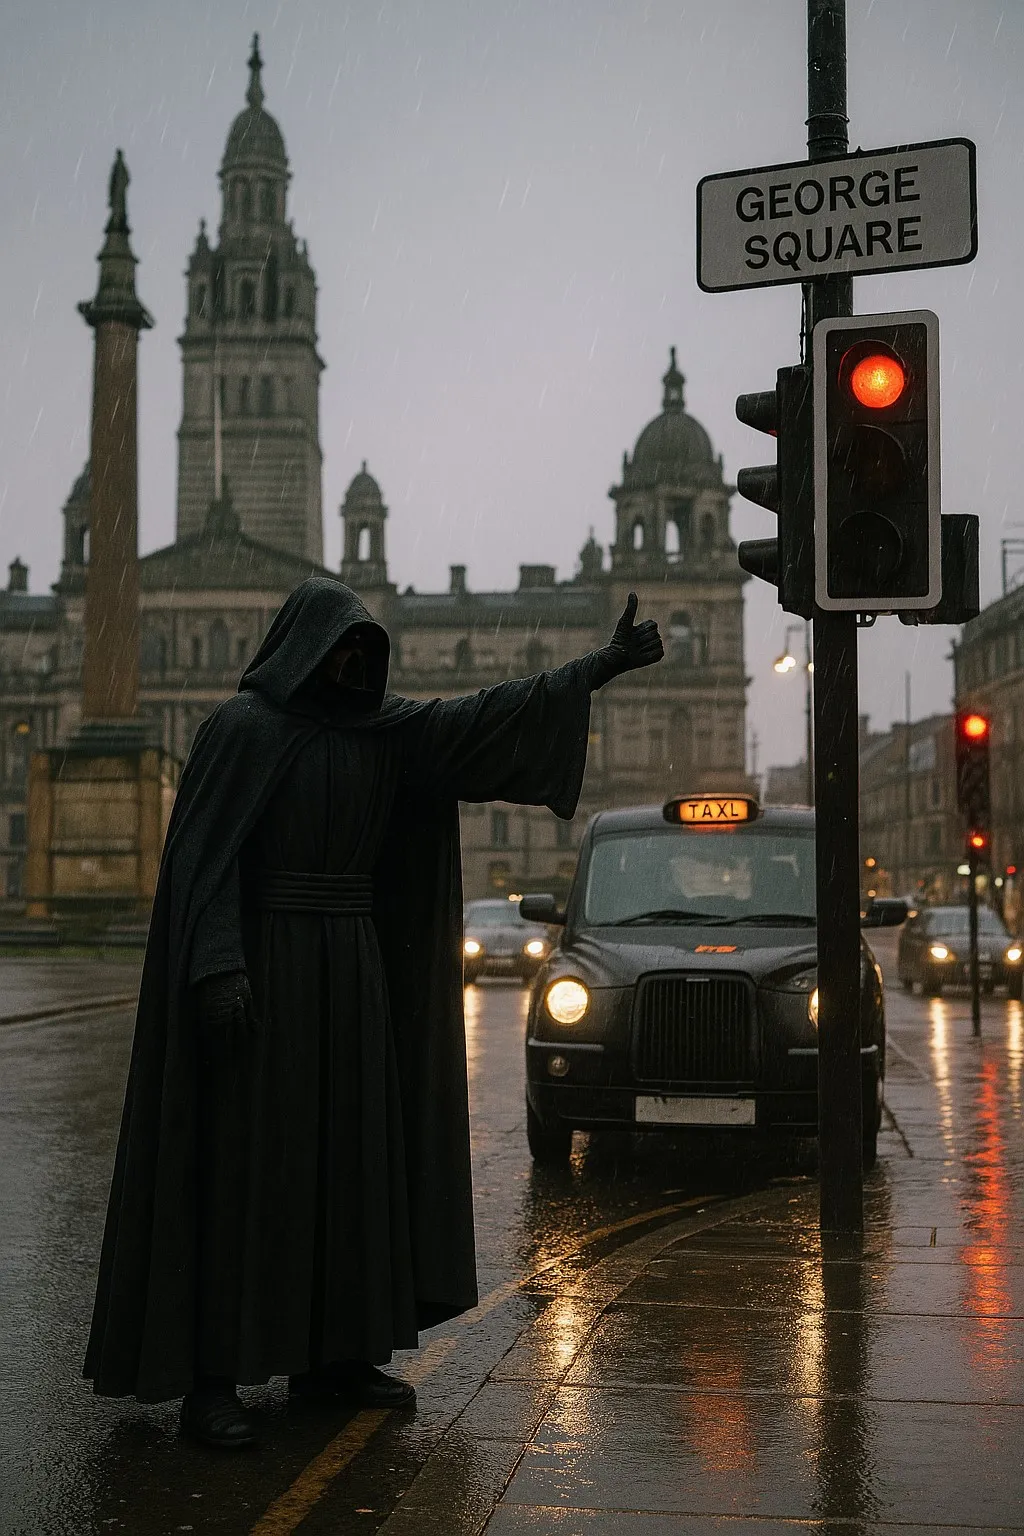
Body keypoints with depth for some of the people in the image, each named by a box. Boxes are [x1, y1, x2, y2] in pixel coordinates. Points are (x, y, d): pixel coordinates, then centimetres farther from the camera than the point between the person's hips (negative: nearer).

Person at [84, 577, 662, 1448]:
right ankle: (208, 1376, -1)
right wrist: (217, 967, -24)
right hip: (262, 959, -7)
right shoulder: (242, 727, -7)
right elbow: (205, 852, -13)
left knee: (351, 1154, 9)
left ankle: (335, 1351, 19)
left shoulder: (382, 730, 11)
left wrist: (603, 665, -5)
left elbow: (484, 717, 3)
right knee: (240, 1162, -6)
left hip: (353, 966, 7)